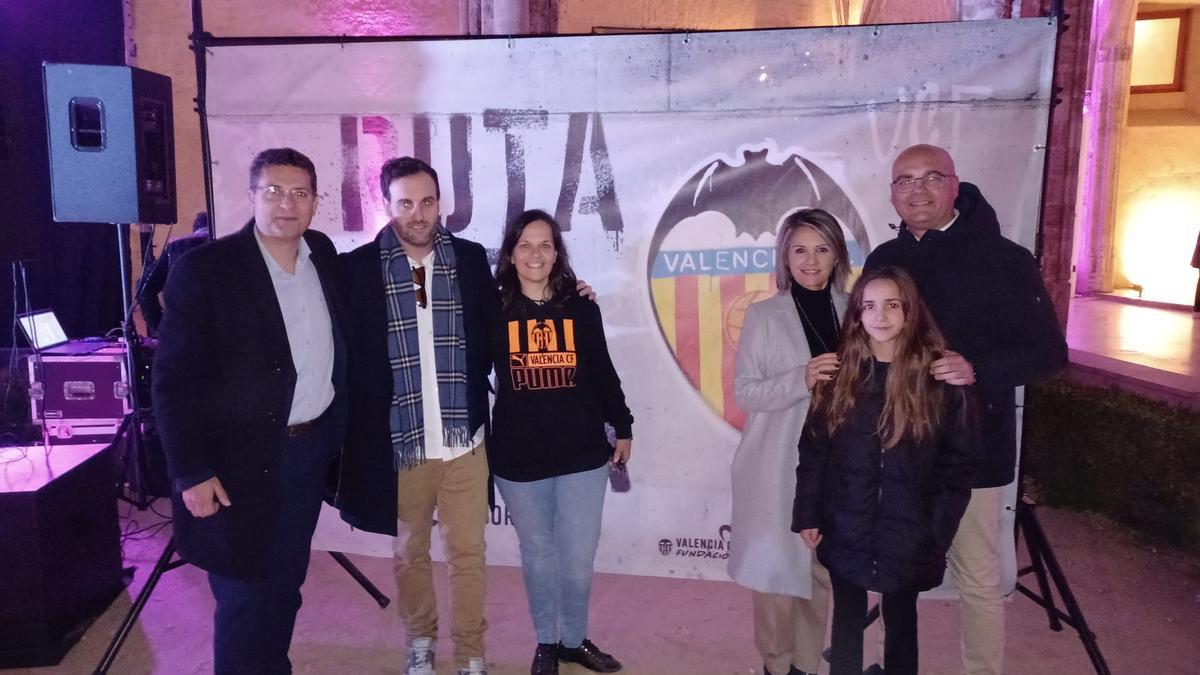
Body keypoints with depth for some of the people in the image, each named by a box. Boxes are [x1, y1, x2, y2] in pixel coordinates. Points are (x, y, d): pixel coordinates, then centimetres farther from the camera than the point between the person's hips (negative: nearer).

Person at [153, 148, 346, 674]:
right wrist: (191, 472, -15)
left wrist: (334, 430, 9)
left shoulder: (323, 254, 4)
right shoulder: (204, 269, -12)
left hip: (310, 449, 5)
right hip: (240, 461, -5)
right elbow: (172, 380, -13)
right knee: (245, 595, 6)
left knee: (284, 585, 18)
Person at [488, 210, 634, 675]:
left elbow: (603, 373, 7)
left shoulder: (581, 307, 1)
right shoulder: (494, 309, -4)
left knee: (578, 559, 8)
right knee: (538, 554, 14)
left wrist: (623, 428, 10)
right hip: (519, 458, -1)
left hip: (583, 454, 1)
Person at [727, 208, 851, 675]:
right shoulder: (763, 316, -3)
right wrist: (801, 379, -21)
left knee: (825, 567, 10)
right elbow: (744, 392, -8)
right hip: (778, 466, -3)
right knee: (778, 566, 4)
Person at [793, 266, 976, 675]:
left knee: (901, 619, 17)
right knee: (847, 618, 16)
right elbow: (813, 450, 1)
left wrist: (938, 532, -10)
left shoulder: (939, 377, -9)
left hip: (909, 532, -1)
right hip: (845, 528, 2)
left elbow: (958, 462, -6)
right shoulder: (840, 373, -2)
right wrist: (807, 515, -2)